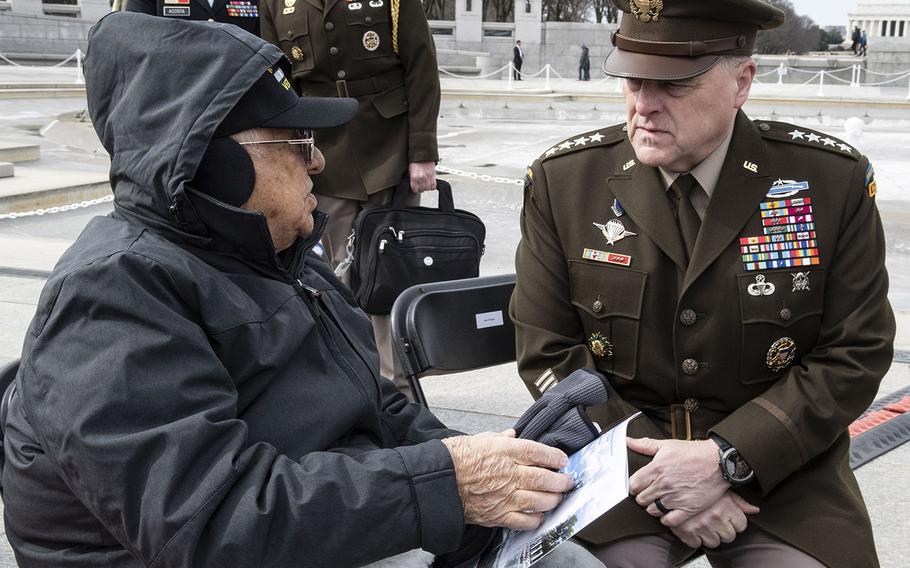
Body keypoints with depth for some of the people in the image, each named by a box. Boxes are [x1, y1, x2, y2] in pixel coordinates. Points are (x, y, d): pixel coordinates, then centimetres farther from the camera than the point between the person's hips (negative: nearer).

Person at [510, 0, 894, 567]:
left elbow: (854, 357, -4)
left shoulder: (834, 181, -7)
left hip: (775, 459, 1)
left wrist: (725, 458, -16)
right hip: (621, 451, 0)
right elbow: (548, 354, -3)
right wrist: (656, 473, -13)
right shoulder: (563, 180, -6)